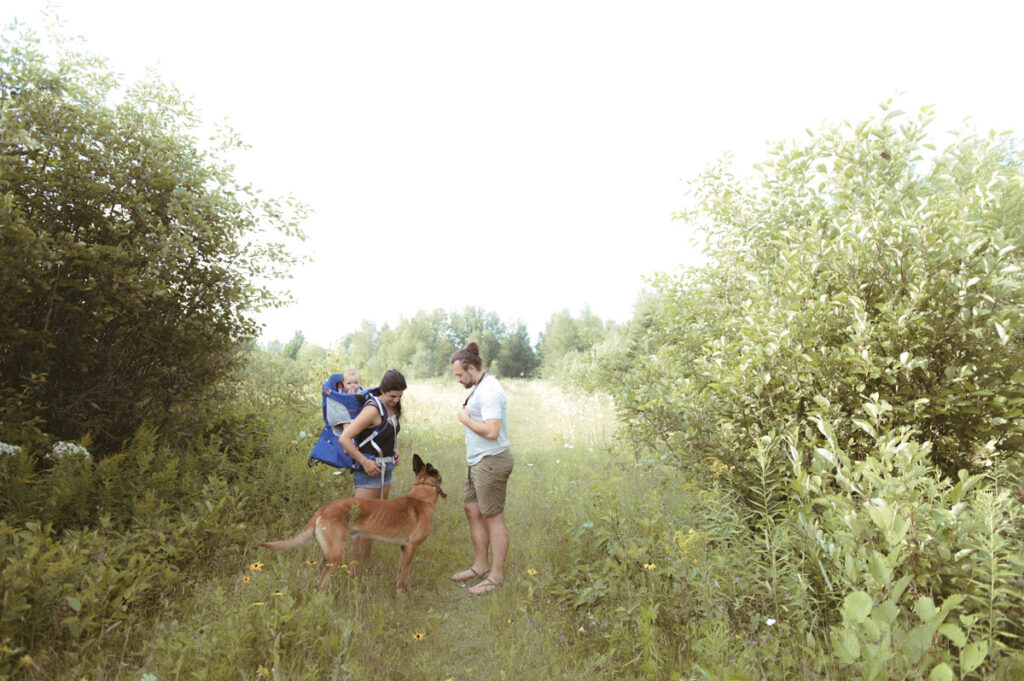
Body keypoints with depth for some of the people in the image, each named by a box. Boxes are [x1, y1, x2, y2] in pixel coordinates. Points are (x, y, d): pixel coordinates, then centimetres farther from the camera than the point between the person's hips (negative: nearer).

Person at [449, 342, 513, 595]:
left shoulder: (489, 391, -20)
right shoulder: (480, 387, 14)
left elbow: (491, 431, -27)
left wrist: (465, 419, -16)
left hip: (491, 462, -11)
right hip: (478, 462, 11)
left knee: (493, 518, 0)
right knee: (472, 511, 16)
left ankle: (496, 576, 13)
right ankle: (480, 567, 30)